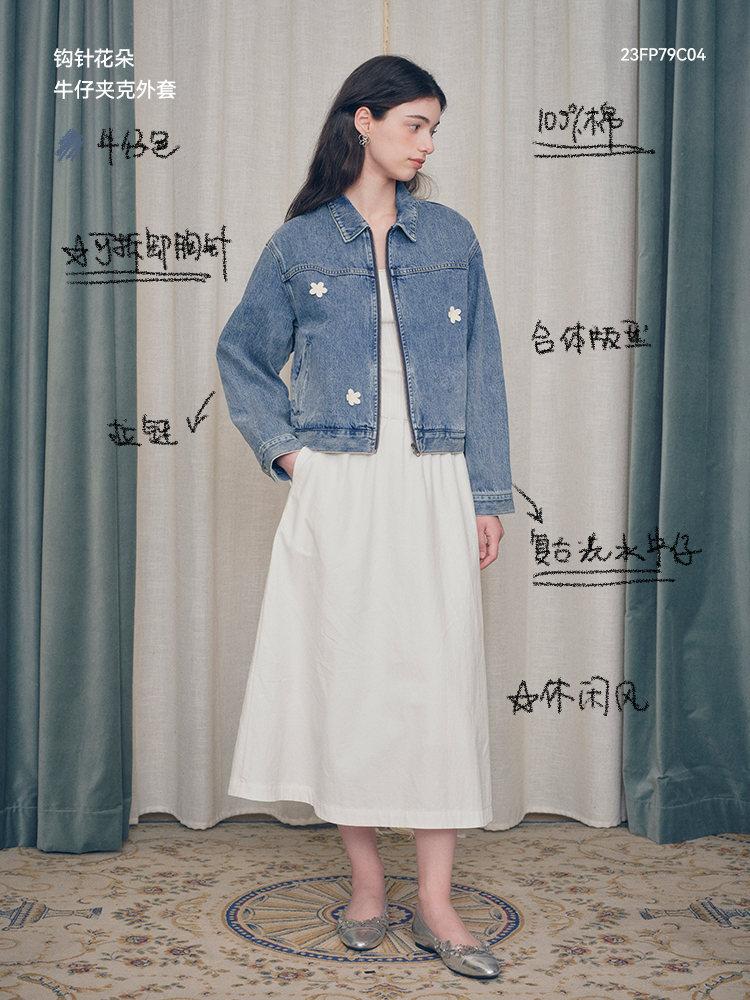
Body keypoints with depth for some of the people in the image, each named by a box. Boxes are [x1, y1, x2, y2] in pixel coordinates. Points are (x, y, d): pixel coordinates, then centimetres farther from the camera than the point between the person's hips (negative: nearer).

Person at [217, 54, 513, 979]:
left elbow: (480, 370, 9)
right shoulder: (299, 245, 6)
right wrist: (282, 447, 1)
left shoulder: (451, 238, 10)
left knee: (439, 676, -1)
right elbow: (241, 355, 15)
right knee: (347, 675, 2)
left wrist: (488, 494, 4)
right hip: (338, 493, -1)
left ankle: (435, 903, 10)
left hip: (431, 489, 1)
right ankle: (365, 880, 19)